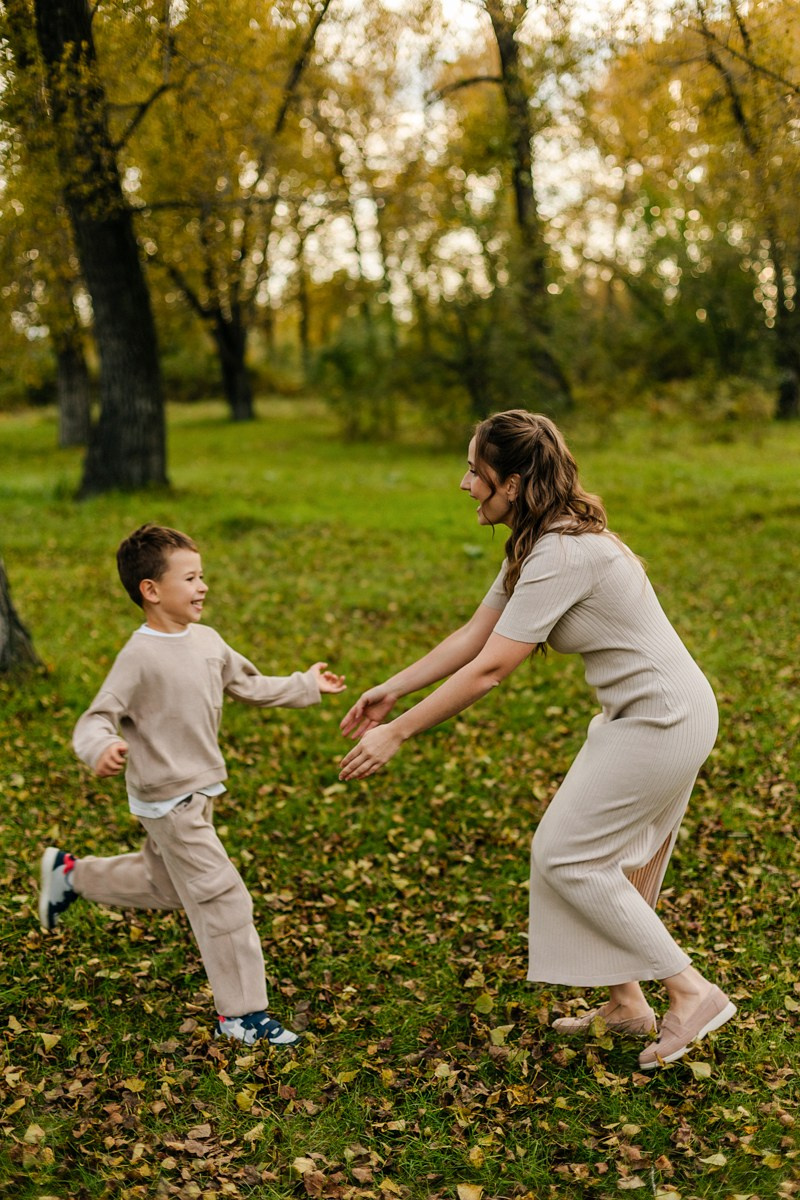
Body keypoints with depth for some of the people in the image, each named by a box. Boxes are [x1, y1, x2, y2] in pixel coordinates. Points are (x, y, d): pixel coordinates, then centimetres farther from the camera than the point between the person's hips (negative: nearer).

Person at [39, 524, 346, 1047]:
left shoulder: (208, 641, 3)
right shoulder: (140, 656, -21)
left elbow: (250, 685, 19)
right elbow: (97, 719, -23)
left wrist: (306, 686, 22)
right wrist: (102, 748, -44)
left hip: (199, 791, 9)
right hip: (168, 800, -9)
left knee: (162, 885, 26)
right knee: (224, 901, -5)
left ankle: (70, 872, 44)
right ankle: (242, 1013, 8)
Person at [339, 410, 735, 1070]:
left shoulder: (562, 555, -25)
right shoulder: (537, 544, 6)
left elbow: (489, 670, -26)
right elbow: (474, 635, 11)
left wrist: (397, 733, -20)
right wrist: (391, 690, 9)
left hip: (663, 719, -10)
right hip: (639, 715, 10)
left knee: (564, 855, -3)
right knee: (612, 856, 17)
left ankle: (693, 991, 5)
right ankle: (627, 1003, 30)